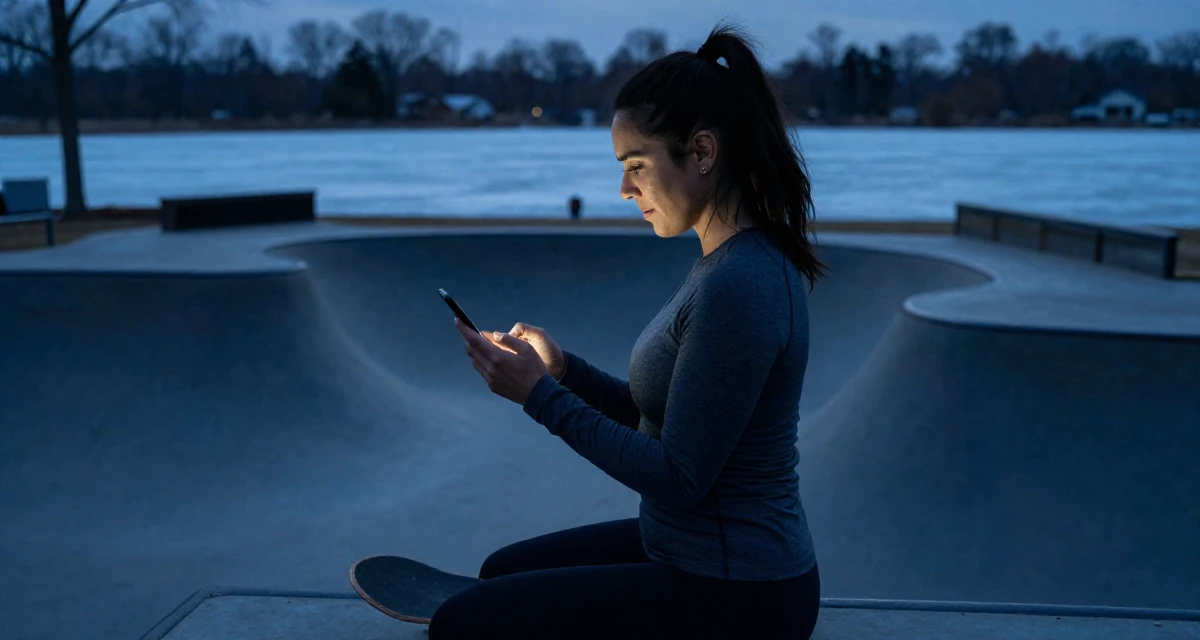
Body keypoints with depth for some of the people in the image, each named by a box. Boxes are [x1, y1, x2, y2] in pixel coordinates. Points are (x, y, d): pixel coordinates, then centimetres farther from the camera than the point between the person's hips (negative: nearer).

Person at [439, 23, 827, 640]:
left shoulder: (738, 287, -27)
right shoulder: (736, 261, 5)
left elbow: (676, 479, -24)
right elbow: (660, 415, 10)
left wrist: (541, 395, -20)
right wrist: (562, 368, -2)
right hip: (688, 547, 10)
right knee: (503, 572, 22)